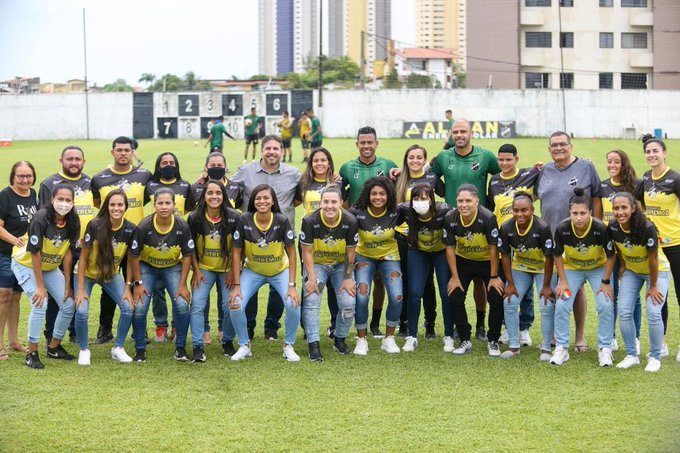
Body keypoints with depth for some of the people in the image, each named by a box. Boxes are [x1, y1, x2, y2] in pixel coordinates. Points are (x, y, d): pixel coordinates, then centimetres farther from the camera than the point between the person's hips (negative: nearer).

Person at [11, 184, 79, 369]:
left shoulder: (73, 221, -14)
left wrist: (67, 284, -9)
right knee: (40, 304, -21)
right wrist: (40, 286, -24)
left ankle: (54, 347, 20)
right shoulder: (41, 218, -30)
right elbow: (35, 253, -26)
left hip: (50, 267, 6)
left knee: (69, 304, -1)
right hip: (26, 264, -6)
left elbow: (68, 252, -8)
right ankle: (32, 354, -8)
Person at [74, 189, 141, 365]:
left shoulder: (131, 230, -17)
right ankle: (84, 350, 7)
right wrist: (80, 289, -17)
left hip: (111, 274, 3)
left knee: (128, 307, -12)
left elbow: (131, 260, -5)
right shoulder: (95, 226, -25)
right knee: (82, 311, -19)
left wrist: (128, 288, -6)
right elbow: (83, 257, -17)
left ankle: (118, 349, 10)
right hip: (87, 274, -3)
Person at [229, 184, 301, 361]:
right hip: (253, 271, 1)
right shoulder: (244, 221, -19)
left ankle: (289, 346, 2)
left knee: (293, 304, -23)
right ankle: (244, 346, 7)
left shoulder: (282, 221, -21)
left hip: (280, 271, -1)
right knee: (235, 305, -18)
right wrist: (236, 285, -14)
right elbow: (236, 253, -11)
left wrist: (291, 285, -19)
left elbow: (291, 254, -14)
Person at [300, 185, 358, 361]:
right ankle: (314, 345, -13)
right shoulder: (310, 221, -24)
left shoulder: (350, 221, -20)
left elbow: (350, 252, -9)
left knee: (348, 303, -11)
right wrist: (312, 278, -18)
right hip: (316, 264, -1)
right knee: (311, 301, -17)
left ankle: (340, 339, 13)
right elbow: (307, 252, -15)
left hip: (341, 265, 1)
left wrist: (348, 278, -7)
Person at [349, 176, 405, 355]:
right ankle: (361, 339, 3)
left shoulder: (396, 213, -17)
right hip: (364, 257, -1)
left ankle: (389, 339, 8)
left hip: (389, 256, 1)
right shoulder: (357, 213, -22)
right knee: (361, 297, -17)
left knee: (397, 297, -13)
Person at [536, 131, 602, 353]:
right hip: (549, 238, 4)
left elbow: (597, 200, -2)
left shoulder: (586, 167, -2)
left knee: (576, 287, 3)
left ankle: (580, 336, 13)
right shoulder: (545, 171, 10)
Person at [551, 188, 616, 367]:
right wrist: (563, 281, -11)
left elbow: (610, 256, -15)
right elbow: (557, 255, -9)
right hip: (571, 268, 1)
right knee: (561, 305, -11)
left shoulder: (600, 228, -31)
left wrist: (606, 282, -15)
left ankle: (604, 348, 2)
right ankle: (561, 348, 5)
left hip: (599, 268, -1)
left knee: (606, 305, -15)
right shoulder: (562, 228, -27)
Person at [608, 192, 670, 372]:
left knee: (653, 313, -15)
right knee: (624, 312, -6)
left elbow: (653, 259, -24)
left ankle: (655, 357, 3)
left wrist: (653, 286, -16)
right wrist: (623, 266, 9)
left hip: (657, 271, -4)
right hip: (631, 271, 4)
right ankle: (632, 355, 10)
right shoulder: (613, 227, -20)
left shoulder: (647, 228, -34)